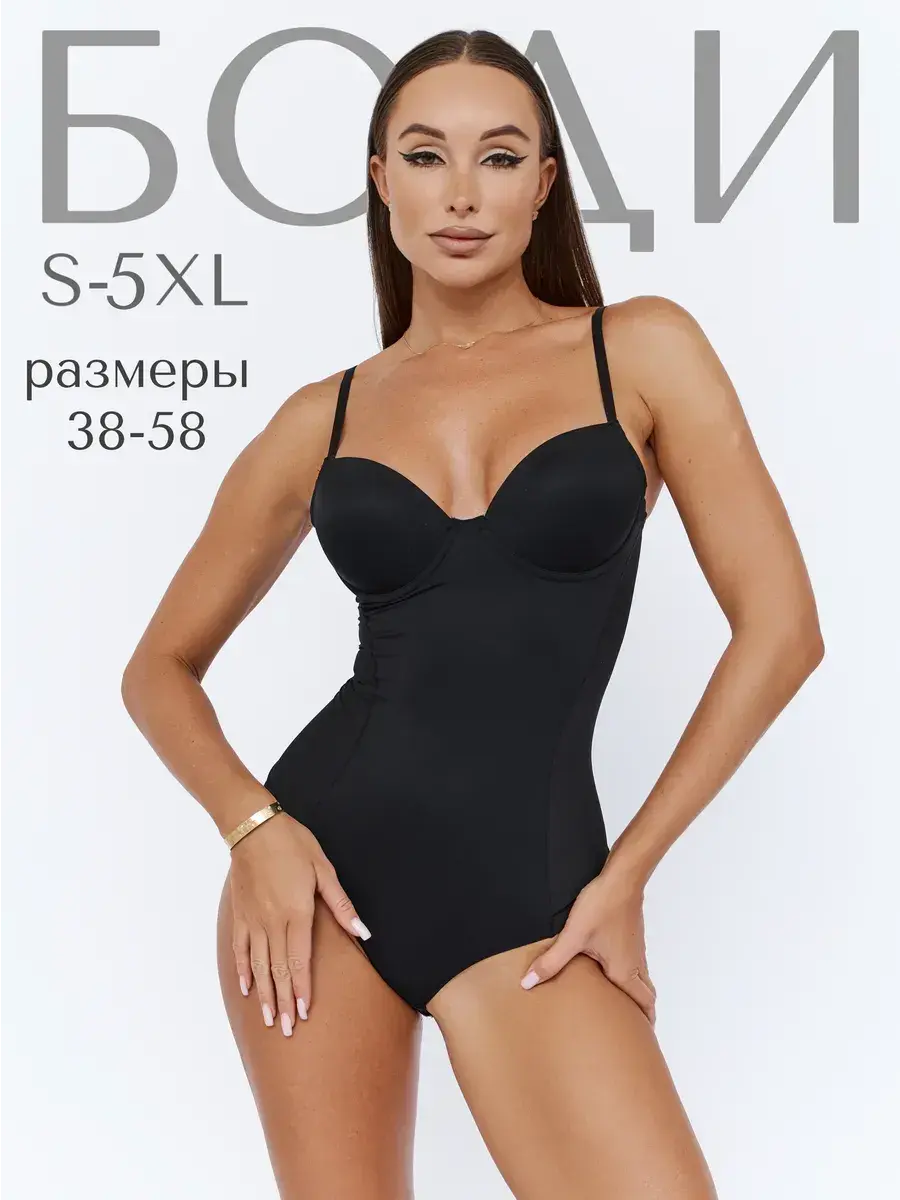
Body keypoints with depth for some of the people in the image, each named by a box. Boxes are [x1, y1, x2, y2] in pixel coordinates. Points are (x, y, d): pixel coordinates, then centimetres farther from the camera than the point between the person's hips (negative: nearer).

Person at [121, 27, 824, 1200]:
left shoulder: (642, 350, 1)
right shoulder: (321, 420, 6)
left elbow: (780, 628, -3)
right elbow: (161, 670, 13)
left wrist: (625, 875, -4)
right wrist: (253, 828, -5)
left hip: (526, 885, -1)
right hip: (324, 865, 2)